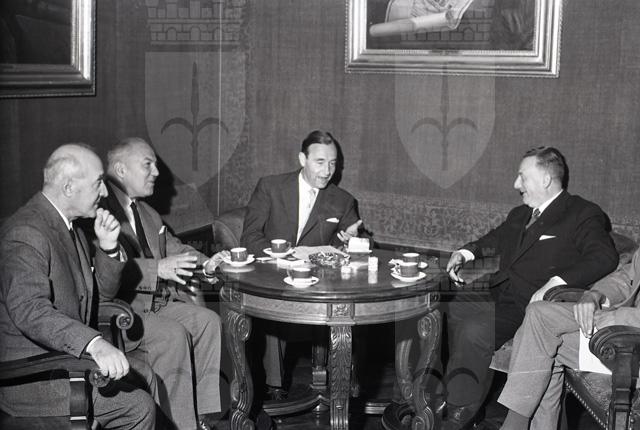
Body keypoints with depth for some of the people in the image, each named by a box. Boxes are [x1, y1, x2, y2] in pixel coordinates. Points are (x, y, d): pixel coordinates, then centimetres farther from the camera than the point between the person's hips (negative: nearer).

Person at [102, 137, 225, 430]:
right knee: (173, 334, -27)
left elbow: (174, 247, 23)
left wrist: (206, 263, 3)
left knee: (208, 320, -9)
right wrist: (158, 268, -29)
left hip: (158, 300, 9)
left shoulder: (147, 213, 21)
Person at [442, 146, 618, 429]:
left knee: (475, 329, -29)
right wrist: (464, 253, 17)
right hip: (497, 297, 8)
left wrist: (554, 282, -29)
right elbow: (493, 241, 39)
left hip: (529, 308, -8)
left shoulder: (583, 215, -2)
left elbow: (604, 257, -17)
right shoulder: (520, 215, 24)